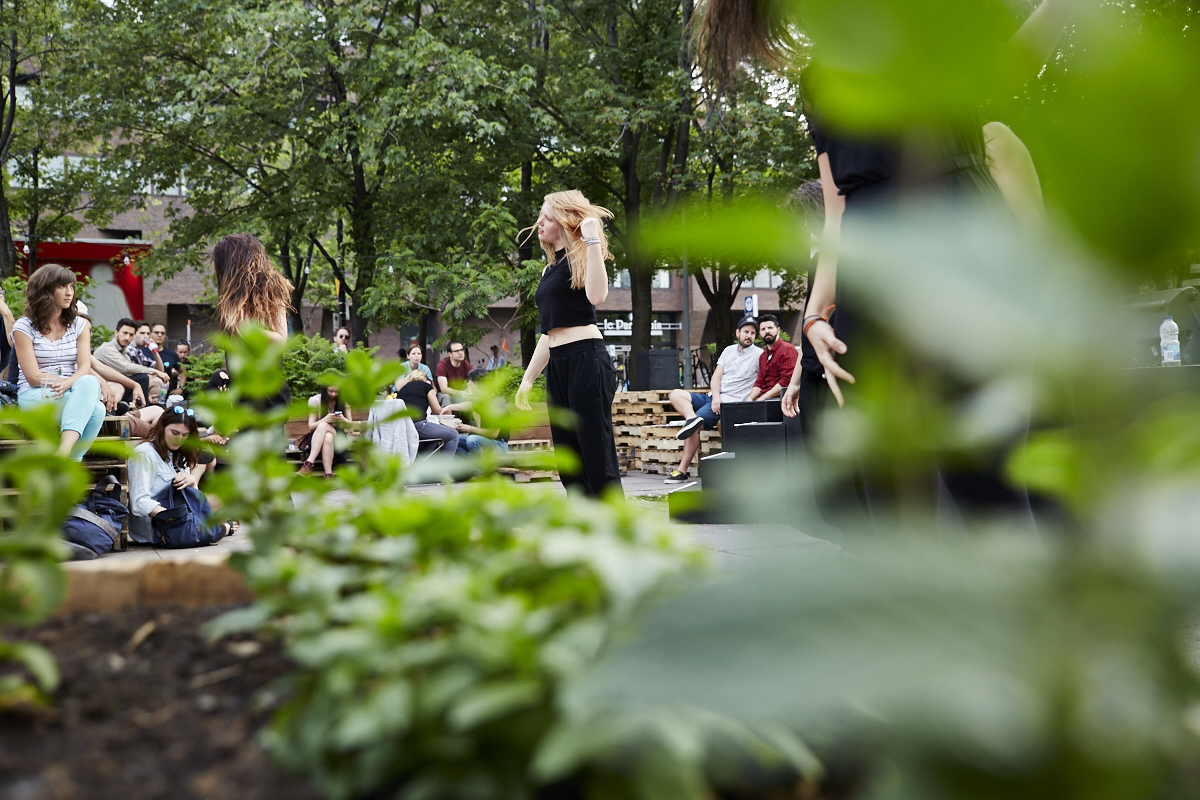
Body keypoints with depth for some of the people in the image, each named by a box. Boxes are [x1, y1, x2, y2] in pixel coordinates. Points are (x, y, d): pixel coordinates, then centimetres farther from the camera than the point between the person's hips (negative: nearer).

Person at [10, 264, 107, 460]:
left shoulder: (79, 325, 13)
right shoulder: (24, 327, 1)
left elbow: (85, 367, -2)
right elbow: (34, 377, -7)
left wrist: (68, 384, -25)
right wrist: (83, 384, -13)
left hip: (70, 394, 3)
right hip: (34, 396, -3)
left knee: (96, 410, -35)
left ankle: (65, 450, -47)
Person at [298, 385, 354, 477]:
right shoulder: (315, 400, -3)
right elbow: (310, 426, -5)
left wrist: (344, 420, -20)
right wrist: (325, 420, -25)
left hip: (338, 435, 0)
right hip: (317, 437, 0)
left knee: (323, 425, -36)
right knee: (328, 437, -39)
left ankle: (309, 462, -44)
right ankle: (328, 475, -48)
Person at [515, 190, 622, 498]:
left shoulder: (579, 258, -1)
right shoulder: (549, 270, 21)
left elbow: (596, 296, -23)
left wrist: (593, 241, -19)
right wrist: (528, 379, 22)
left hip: (586, 359, -9)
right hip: (557, 366, 9)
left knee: (598, 458, -10)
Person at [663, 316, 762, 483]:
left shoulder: (759, 354, -1)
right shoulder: (729, 350, 17)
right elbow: (716, 377, 11)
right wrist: (716, 397, -8)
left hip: (731, 401, -7)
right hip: (714, 398, 7)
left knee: (694, 428, -21)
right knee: (675, 394, -8)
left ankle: (682, 470, -16)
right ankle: (692, 419, -35)